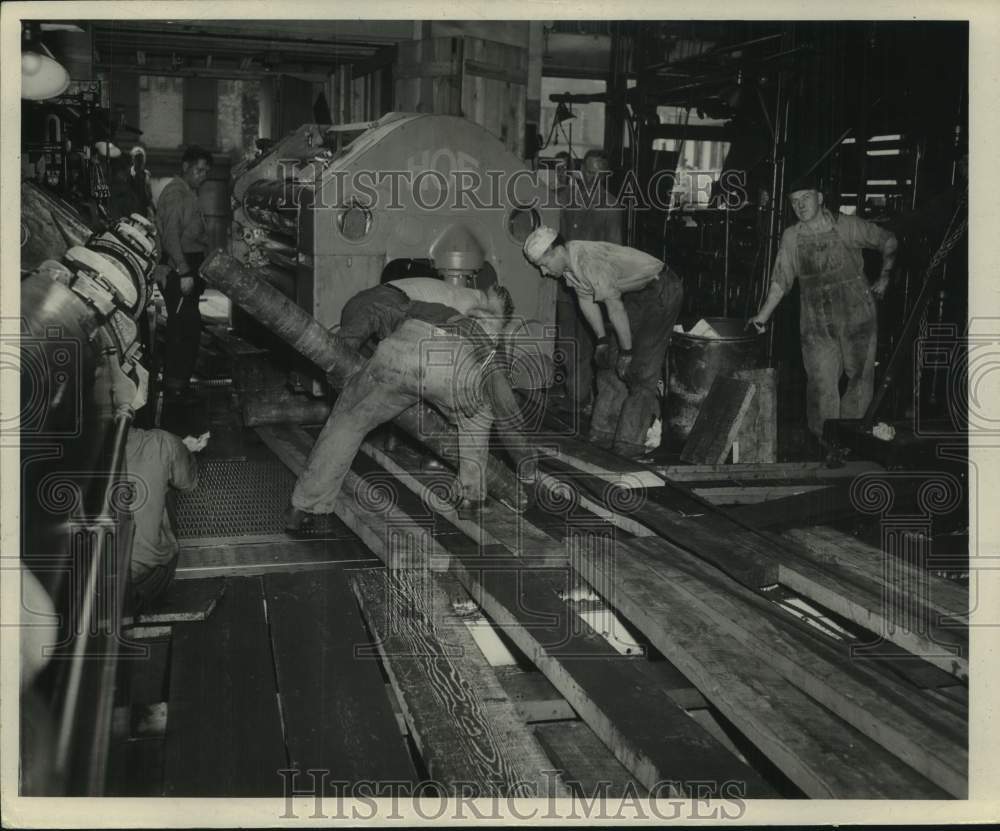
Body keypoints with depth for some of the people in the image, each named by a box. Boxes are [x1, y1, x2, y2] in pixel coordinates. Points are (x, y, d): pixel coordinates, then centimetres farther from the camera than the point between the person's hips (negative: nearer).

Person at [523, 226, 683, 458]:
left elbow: (615, 307, -28)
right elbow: (586, 301, 11)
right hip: (637, 294, 10)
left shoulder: (589, 261, -30)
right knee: (610, 361, 7)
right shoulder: (569, 264, -2)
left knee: (642, 369, -12)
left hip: (661, 290, -10)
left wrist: (627, 352, -21)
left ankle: (629, 443, -9)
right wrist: (602, 340, 13)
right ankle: (603, 435, 12)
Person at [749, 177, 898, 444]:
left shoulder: (847, 226, -2)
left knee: (860, 377, 3)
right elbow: (781, 281, 9)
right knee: (821, 384, -4)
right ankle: (825, 443, 7)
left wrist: (884, 277, 5)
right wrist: (763, 316, 6)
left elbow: (888, 242, 10)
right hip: (816, 322, 1)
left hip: (856, 314, -1)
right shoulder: (791, 237, 5)